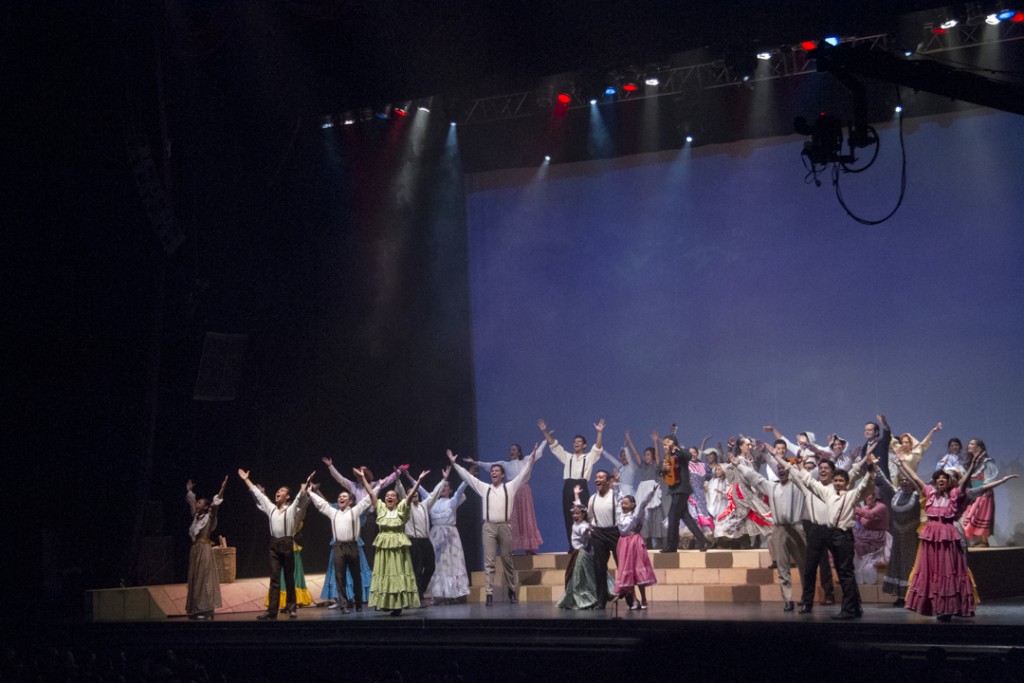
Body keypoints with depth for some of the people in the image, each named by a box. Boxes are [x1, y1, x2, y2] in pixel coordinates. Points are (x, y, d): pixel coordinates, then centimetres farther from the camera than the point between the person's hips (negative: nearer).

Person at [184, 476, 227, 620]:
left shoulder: (209, 517, -5)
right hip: (195, 549, 8)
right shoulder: (196, 516, 14)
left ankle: (205, 609, -10)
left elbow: (215, 505, -18)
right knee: (195, 579, 7)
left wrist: (222, 489, -27)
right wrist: (189, 491, 38)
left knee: (204, 579, -9)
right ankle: (197, 609, 11)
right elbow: (191, 503, 30)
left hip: (204, 549, -8)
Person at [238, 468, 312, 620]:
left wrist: (306, 485, -32)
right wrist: (246, 479, 25)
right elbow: (257, 494, 22)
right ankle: (272, 611, -6)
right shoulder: (271, 508, 16)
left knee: (289, 578, 3)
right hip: (274, 544, 4)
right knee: (274, 578, 0)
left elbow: (301, 497, -14)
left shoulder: (292, 509, 2)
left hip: (287, 544, -4)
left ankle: (291, 608, 13)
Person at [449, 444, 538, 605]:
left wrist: (531, 458, -6)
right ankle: (489, 594, -9)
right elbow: (467, 477, 15)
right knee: (489, 562, -5)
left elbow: (524, 474, 4)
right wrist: (454, 463, 12)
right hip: (489, 527, 1)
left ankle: (512, 591, 17)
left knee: (507, 561, 6)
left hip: (505, 526, -1)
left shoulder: (510, 487, 9)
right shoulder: (484, 488, 14)